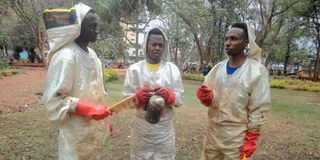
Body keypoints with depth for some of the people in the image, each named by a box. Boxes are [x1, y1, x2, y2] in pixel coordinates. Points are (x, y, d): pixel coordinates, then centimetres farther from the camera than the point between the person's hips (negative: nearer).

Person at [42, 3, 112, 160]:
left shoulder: (92, 54, 8)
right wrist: (90, 110, -23)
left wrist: (104, 118, 13)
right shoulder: (65, 56, -17)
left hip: (97, 128, 8)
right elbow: (53, 98, -17)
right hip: (78, 133, -7)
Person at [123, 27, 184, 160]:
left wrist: (168, 95, -19)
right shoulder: (134, 69, -2)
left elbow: (180, 99, 1)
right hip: (141, 127, 0)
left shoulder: (173, 69, 0)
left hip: (165, 127, 1)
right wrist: (139, 96, -21)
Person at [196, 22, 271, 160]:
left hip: (237, 137, -4)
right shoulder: (218, 68, 2)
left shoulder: (258, 71, -11)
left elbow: (258, 110, -9)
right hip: (213, 132, 5)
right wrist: (205, 97, -14)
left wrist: (251, 139, -9)